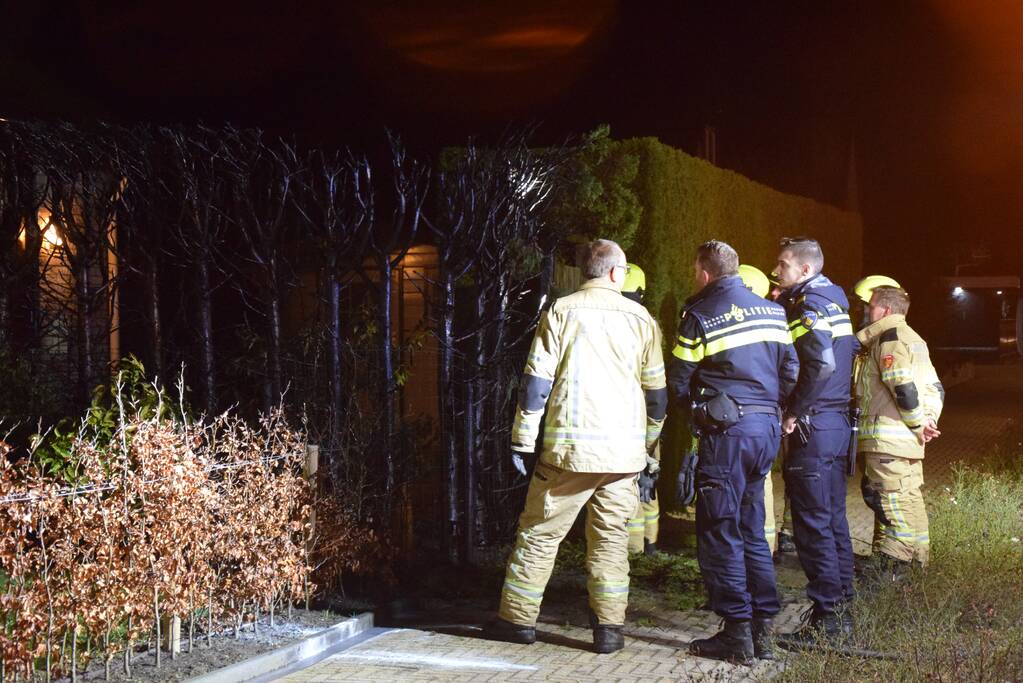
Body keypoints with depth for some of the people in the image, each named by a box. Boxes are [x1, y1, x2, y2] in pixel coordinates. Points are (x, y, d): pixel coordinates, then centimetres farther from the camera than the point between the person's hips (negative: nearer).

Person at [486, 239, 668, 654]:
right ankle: (609, 626, 8)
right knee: (611, 538, 9)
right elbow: (656, 393, 11)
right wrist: (649, 452, 21)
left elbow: (536, 382, -3)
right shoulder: (640, 318, 7)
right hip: (623, 451, 2)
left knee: (540, 532, 7)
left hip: (570, 447, -2)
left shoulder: (561, 311, 0)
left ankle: (518, 618, 13)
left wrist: (523, 441, 2)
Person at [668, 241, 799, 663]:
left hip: (727, 431, -7)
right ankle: (763, 626, 15)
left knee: (719, 532, 0)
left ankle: (737, 632, -1)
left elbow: (677, 382, -4)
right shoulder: (772, 311, 11)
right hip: (767, 429, 7)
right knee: (751, 530, 15)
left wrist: (699, 409, 15)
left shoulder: (700, 315, -7)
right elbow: (791, 371, 9)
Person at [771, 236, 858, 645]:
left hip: (812, 428, -10)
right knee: (832, 520, 15)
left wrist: (794, 412, -19)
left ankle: (827, 618, -2)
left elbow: (821, 363, -28)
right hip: (838, 424, 10)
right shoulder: (834, 303, 15)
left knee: (813, 524, -5)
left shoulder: (810, 306, -14)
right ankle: (841, 608, 22)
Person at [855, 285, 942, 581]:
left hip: (887, 437, -10)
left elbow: (903, 387, -21)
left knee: (892, 500, -7)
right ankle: (918, 554, 23)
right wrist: (928, 419, 6)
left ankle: (891, 565, -5)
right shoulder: (912, 338, 20)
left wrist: (918, 424, -13)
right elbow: (935, 387, 17)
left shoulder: (888, 337, -11)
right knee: (909, 496, 15)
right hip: (908, 440, 10)